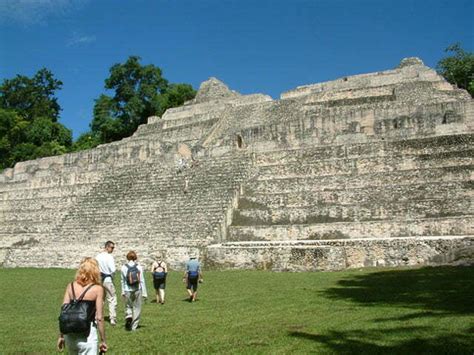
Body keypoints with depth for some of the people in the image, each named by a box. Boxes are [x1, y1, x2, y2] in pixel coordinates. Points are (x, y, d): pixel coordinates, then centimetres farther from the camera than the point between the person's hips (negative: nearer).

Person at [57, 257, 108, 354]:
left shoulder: (71, 286, 4)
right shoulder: (97, 289, -6)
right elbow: (99, 318, -8)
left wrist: (61, 336, 13)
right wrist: (103, 340, 0)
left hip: (70, 334, 5)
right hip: (87, 334, -4)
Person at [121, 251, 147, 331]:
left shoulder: (124, 267, -3)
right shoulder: (139, 267, -5)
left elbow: (123, 281, 3)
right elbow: (142, 280, -4)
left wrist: (123, 292, 14)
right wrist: (144, 293, 2)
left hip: (127, 291, 1)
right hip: (137, 290, -1)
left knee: (128, 306, 17)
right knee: (137, 308, 10)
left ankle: (128, 317, -11)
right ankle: (134, 326, 13)